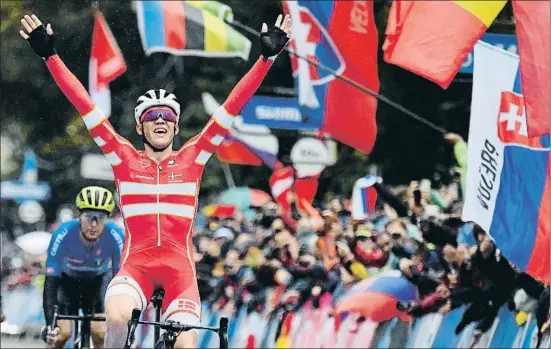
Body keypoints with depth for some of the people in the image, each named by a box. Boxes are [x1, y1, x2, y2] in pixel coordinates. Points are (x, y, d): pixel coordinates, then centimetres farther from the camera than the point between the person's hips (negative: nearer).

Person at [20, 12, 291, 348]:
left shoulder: (192, 158, 6)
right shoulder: (124, 158, 6)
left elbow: (233, 105, 2)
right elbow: (83, 103, 1)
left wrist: (267, 57, -2)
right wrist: (50, 55, -4)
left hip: (180, 267, 1)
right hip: (136, 264, -1)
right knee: (117, 317, -32)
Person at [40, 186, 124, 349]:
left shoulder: (116, 237, -33)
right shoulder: (63, 234, -36)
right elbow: (51, 281, -36)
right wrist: (50, 323, -45)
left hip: (98, 280, 1)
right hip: (67, 279, -1)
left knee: (101, 333, -17)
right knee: (63, 332, -18)